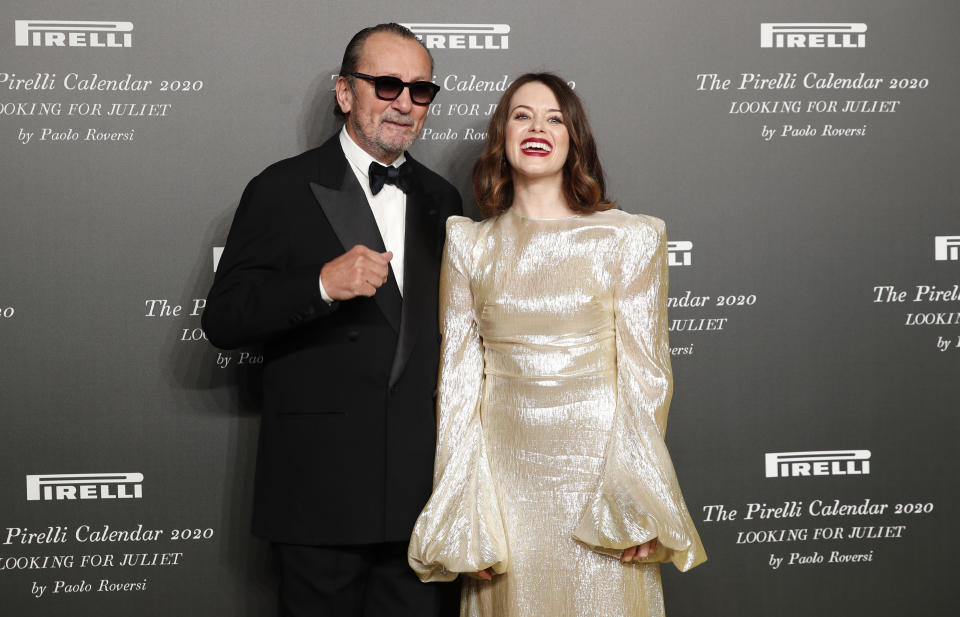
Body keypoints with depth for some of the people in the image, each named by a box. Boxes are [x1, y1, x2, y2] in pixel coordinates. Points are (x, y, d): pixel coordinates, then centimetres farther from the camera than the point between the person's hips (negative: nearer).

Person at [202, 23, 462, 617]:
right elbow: (223, 321, -9)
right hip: (322, 487, -4)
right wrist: (321, 285, -22)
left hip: (421, 482, 5)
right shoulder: (283, 191, -2)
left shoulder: (440, 199, 14)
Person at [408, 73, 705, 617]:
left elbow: (644, 373, -2)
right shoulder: (470, 245, 6)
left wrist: (637, 504, -9)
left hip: (596, 465, -1)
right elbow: (459, 378, 4)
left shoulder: (629, 238, 0)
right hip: (507, 470, 2)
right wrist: (464, 517, -2)